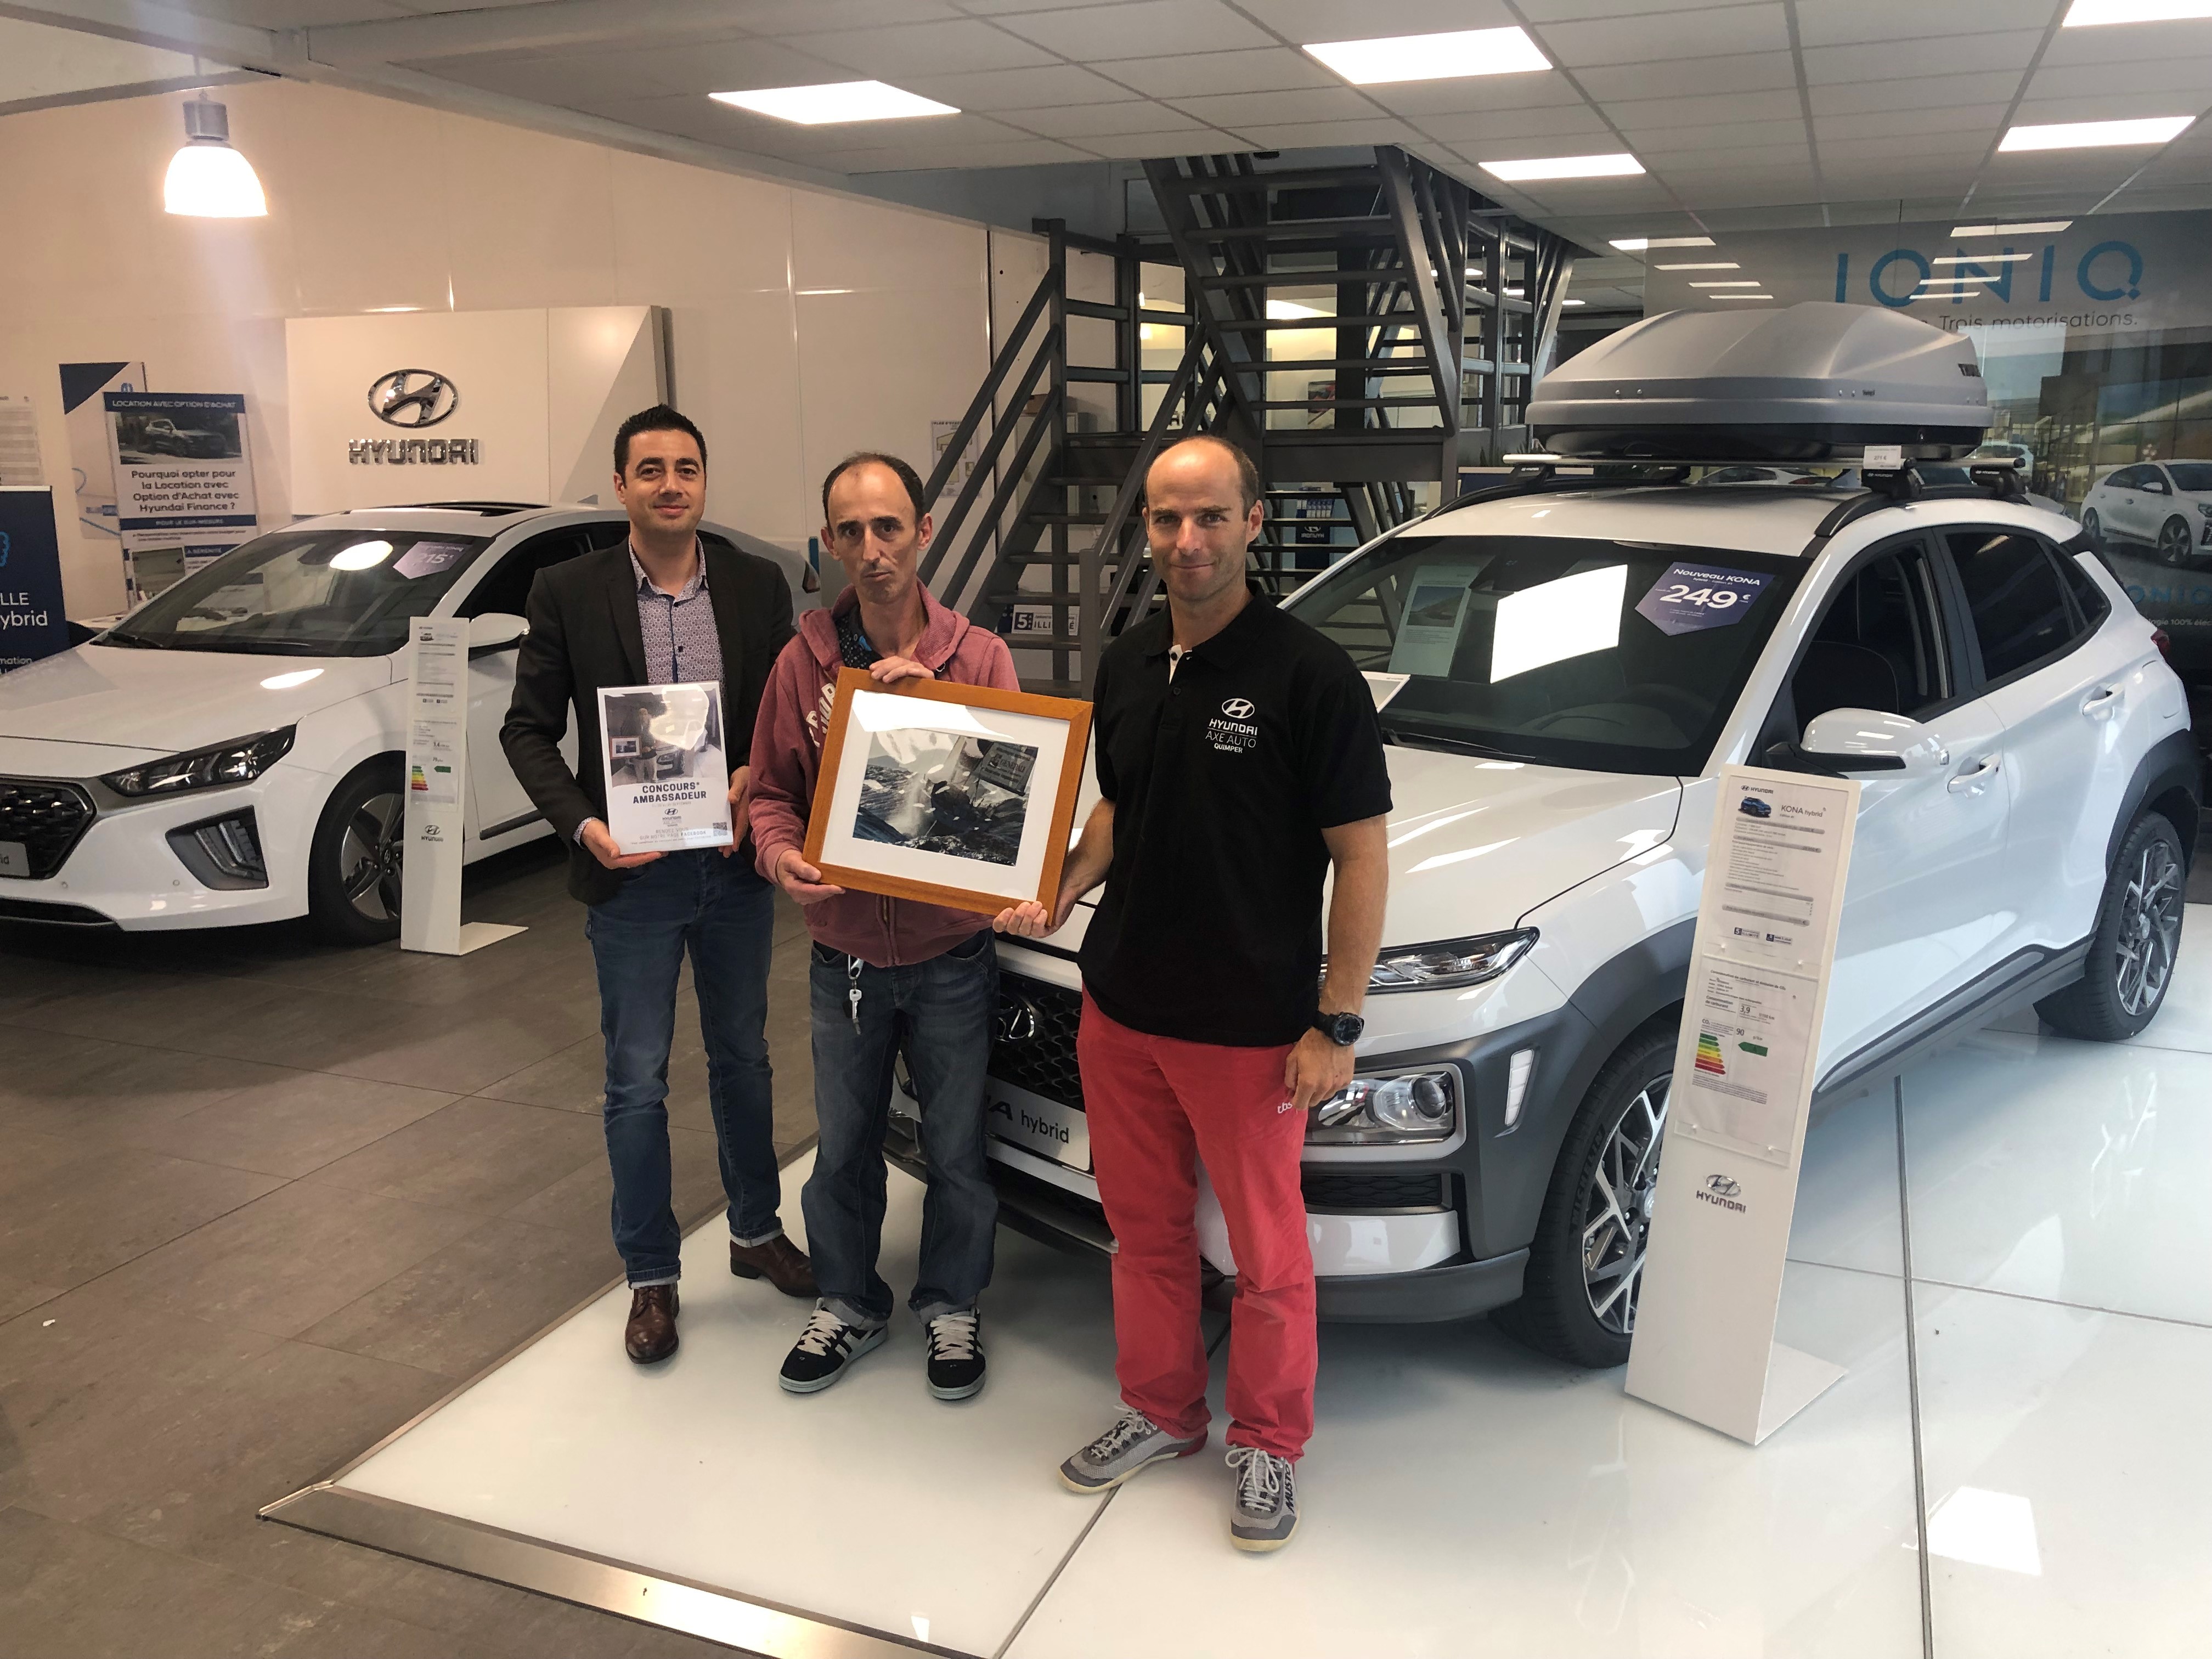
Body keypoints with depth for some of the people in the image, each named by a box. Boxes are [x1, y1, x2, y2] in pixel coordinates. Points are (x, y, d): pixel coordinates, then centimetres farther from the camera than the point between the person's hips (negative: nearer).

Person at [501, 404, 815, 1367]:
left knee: (742, 1059, 18)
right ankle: (651, 1277, 21)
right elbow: (528, 728, -2)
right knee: (637, 1081, 6)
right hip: (630, 871, -2)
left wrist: (761, 781, -13)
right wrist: (582, 825, -16)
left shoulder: (759, 588, 0)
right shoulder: (568, 592, -5)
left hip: (735, 864, 2)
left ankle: (757, 1231, 36)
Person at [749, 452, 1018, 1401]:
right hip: (843, 954, 2)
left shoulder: (979, 658, -7)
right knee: (844, 1146, 17)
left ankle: (950, 1306, 34)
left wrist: (930, 701, -21)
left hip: (950, 954, -1)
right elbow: (771, 789, 2)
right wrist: (781, 855, -19)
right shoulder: (805, 662, -3)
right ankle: (850, 1305, 38)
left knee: (957, 1151, 13)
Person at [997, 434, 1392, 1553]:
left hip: (1250, 1029, -6)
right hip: (1118, 1008, 6)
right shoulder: (1126, 666, 6)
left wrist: (1336, 1024, -16)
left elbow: (1360, 853, -13)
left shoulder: (1307, 674, -15)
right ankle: (1158, 1410, 41)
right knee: (1144, 1230, 20)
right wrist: (1060, 891, 0)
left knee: (1266, 1254, 10)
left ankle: (1267, 1446, 31)